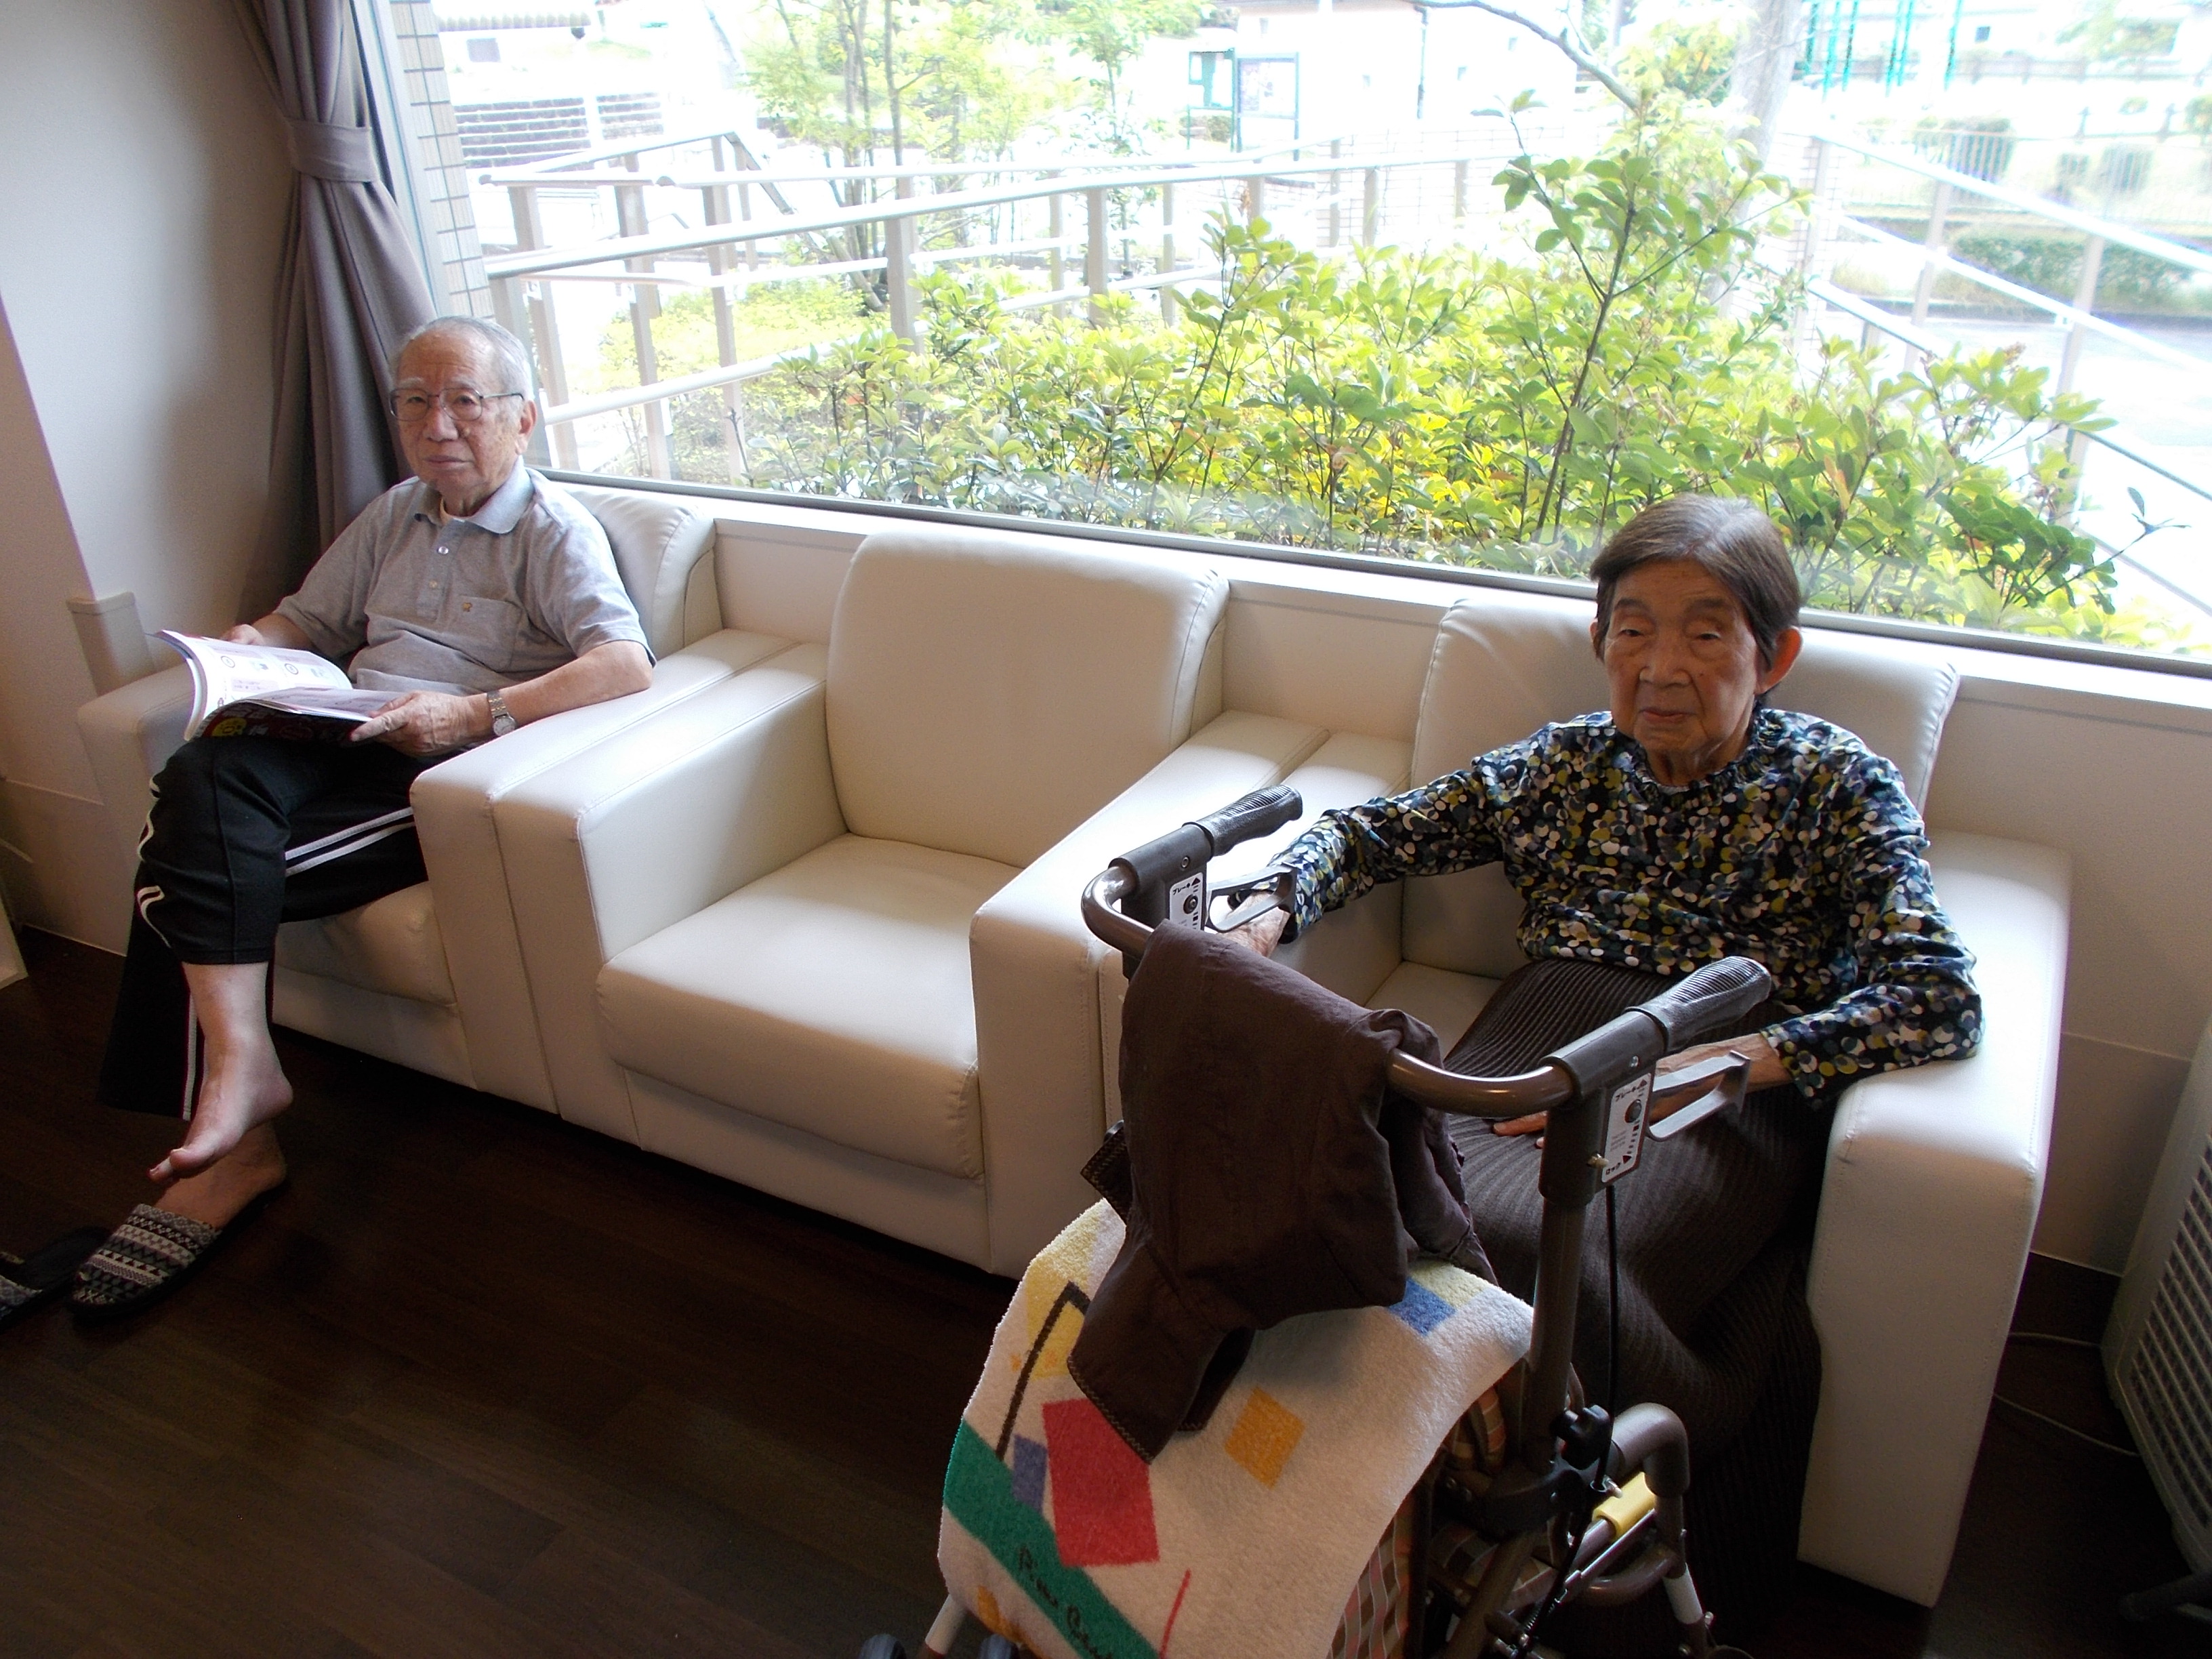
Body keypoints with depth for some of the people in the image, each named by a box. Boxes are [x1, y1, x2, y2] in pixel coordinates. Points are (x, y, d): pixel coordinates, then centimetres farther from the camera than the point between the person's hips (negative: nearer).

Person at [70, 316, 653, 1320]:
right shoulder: (394, 515, 24)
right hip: (343, 740, 6)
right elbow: (312, 618, 31)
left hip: (443, 774, -6)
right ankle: (239, 1069, -29)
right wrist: (252, 644, 6)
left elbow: (626, 664, -17)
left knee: (198, 870, -24)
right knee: (200, 778, -28)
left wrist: (473, 714, -26)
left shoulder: (553, 529, -1)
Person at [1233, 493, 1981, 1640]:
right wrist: (1269, 919, -4)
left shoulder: (1839, 789, 5)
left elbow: (1938, 997, -9)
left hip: (1736, 1089, -3)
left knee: (1542, 1250, -32)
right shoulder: (1563, 766, 15)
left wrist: (1708, 1062, -23)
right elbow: (1369, 832, 18)